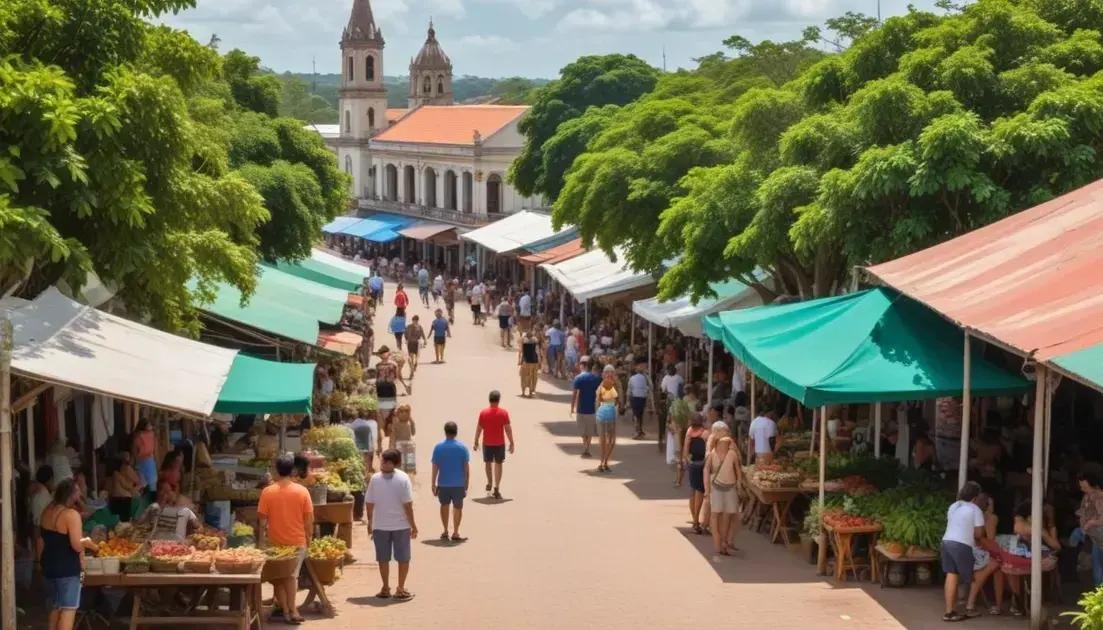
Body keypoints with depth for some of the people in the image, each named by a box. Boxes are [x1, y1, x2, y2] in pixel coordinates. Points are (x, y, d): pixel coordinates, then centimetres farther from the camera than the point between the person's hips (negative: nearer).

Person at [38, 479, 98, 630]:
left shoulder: (47, 512, 7)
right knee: (68, 610, -4)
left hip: (49, 565, 8)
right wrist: (87, 542, -4)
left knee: (55, 609, 16)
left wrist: (41, 561, 25)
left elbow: (42, 539, 16)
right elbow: (77, 545, -24)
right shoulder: (71, 514, -18)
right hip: (68, 568, -8)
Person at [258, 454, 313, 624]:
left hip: (275, 542, 0)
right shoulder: (302, 491, -7)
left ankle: (285, 610, 13)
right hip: (297, 541, 0)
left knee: (278, 577, 13)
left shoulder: (267, 492, -9)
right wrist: (309, 537, 10)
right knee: (292, 576, 11)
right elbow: (309, 519, -4)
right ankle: (292, 610, 1)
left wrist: (262, 540, 7)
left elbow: (263, 520, -5)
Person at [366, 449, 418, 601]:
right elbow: (407, 504, -15)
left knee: (383, 559, 14)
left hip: (380, 525, 1)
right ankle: (400, 590, 12)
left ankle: (385, 589, 20)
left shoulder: (375, 479, -11)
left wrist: (370, 522, 10)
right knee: (403, 558, 11)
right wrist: (413, 525, -5)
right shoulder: (403, 478, -15)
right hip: (401, 525, -1)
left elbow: (369, 503, -5)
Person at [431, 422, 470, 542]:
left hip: (443, 483, 1)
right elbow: (466, 468, -5)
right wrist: (467, 485, 4)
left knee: (444, 506, 19)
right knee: (457, 508, 10)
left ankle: (445, 531, 25)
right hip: (458, 484, -1)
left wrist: (433, 485, 3)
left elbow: (435, 467, -4)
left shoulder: (438, 447, -5)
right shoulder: (462, 447, -6)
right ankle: (455, 534, 8)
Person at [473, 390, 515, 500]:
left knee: (488, 463, 20)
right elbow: (508, 429, -8)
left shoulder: (483, 413, -7)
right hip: (500, 443, 0)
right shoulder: (504, 413, -8)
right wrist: (511, 443, 0)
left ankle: (489, 483, 27)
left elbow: (479, 428, -4)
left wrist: (476, 442, 7)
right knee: (498, 464, 7)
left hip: (487, 443, 0)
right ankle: (496, 488, 2)